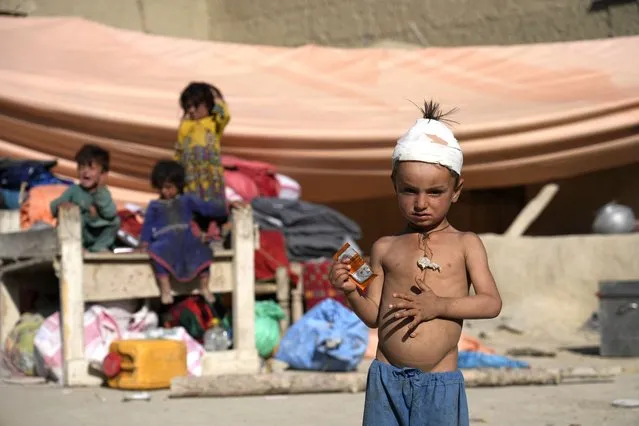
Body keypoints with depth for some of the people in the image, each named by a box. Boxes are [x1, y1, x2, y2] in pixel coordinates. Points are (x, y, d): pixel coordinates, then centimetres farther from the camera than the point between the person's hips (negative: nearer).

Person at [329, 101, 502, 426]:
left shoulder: (465, 244, 3)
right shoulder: (386, 248, 8)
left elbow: (492, 303, -5)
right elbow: (374, 315, 9)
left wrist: (438, 305, -16)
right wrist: (351, 291, -10)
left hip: (440, 383, -2)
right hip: (387, 378, 2)